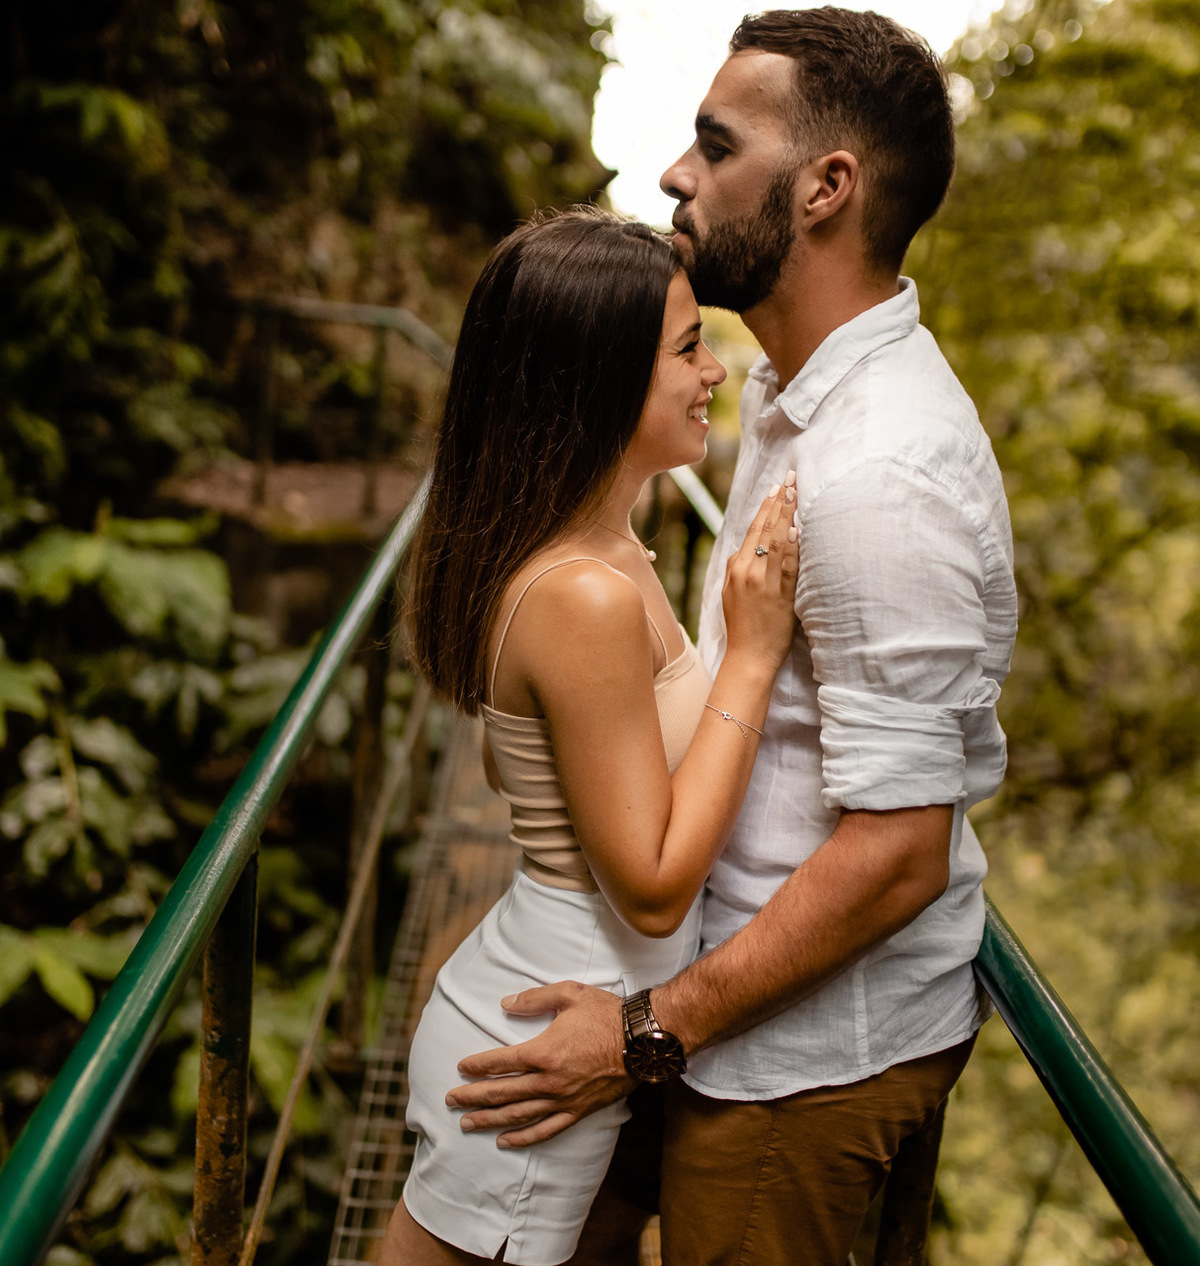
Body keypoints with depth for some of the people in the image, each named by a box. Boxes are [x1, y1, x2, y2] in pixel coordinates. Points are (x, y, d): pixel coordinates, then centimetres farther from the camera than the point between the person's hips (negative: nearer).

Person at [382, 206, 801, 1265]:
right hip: (536, 1051, -9)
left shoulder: (597, 550, 1)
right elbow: (654, 887, -24)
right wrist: (754, 654, -22)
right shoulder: (587, 596, -29)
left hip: (533, 998, 9)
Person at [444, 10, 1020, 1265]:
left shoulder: (878, 474, -29)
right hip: (771, 979, 9)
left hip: (815, 1037, -9)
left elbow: (894, 854, -28)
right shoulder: (793, 393, 5)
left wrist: (655, 1030, -23)